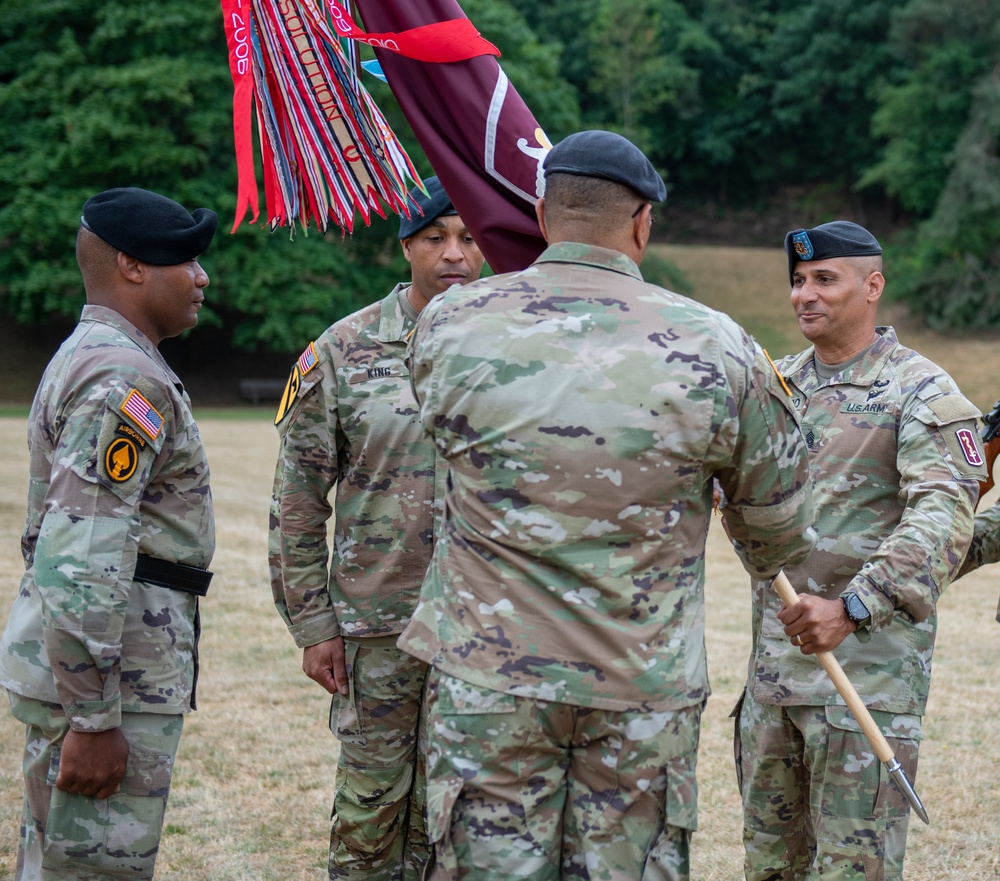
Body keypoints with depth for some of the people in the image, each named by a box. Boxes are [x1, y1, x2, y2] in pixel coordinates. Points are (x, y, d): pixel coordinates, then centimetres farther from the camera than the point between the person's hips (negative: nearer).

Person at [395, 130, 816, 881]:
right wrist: (768, 561, 31)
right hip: (645, 686, 0)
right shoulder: (713, 347, -6)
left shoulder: (449, 327, -4)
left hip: (488, 677, 1)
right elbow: (776, 511, 6)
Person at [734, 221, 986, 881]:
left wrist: (851, 609, -30)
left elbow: (942, 521, -18)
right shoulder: (777, 385, 14)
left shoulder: (922, 393, -6)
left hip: (869, 664, -6)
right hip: (772, 660, 7)